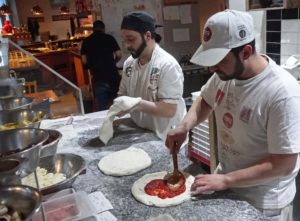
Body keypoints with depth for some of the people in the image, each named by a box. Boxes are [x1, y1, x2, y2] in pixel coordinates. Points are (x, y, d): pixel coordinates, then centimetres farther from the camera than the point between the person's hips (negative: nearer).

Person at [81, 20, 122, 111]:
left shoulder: (86, 41, 4)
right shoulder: (109, 38, 2)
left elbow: (84, 60, -1)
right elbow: (119, 54, -1)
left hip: (98, 77, 0)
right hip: (112, 75, 0)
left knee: (102, 107, 5)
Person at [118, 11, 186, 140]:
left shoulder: (167, 65, -20)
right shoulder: (129, 63, 1)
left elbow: (170, 110, -24)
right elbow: (122, 94, 9)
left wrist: (137, 104, -32)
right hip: (140, 135, 6)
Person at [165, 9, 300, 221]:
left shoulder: (282, 93, -30)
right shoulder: (226, 72, -10)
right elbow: (205, 101, 9)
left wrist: (225, 180, -26)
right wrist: (185, 126, -9)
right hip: (225, 180, 6)